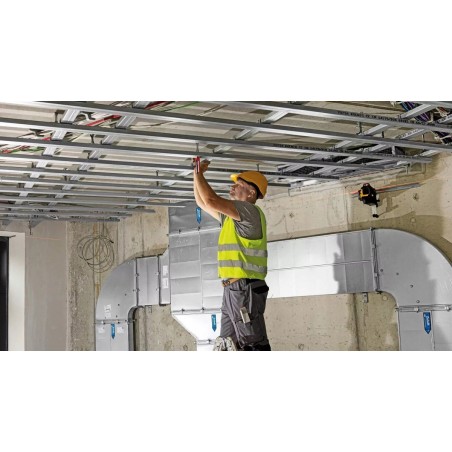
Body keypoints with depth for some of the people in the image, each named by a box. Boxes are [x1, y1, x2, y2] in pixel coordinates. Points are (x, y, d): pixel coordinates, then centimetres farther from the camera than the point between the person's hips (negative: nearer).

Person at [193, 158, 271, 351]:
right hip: (233, 290, 10)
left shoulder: (250, 211, -9)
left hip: (245, 290, -10)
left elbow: (211, 201, -20)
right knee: (229, 347, 12)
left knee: (255, 346, -10)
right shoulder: (232, 216, 20)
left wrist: (199, 173, -5)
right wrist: (196, 175, 18)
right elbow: (203, 203, 29)